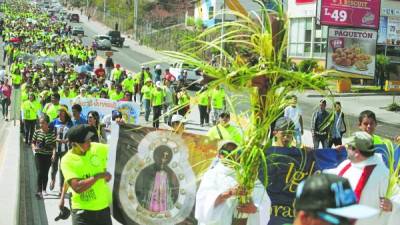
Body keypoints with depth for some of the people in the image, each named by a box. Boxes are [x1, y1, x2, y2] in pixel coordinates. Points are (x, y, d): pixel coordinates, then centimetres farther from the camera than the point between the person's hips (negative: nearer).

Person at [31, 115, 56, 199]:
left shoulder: (52, 133, -4)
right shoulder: (37, 132, -2)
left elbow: (54, 145, -2)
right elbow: (33, 142, 7)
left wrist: (54, 154, -14)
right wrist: (34, 148, -13)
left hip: (48, 156, 0)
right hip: (39, 155, 0)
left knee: (45, 173, 9)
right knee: (40, 172, -11)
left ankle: (44, 189, 26)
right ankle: (39, 191, -14)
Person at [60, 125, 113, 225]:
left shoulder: (98, 148, -4)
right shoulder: (67, 160, -15)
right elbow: (77, 187, -24)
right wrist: (99, 176, -21)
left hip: (104, 207, 4)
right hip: (82, 210, -4)